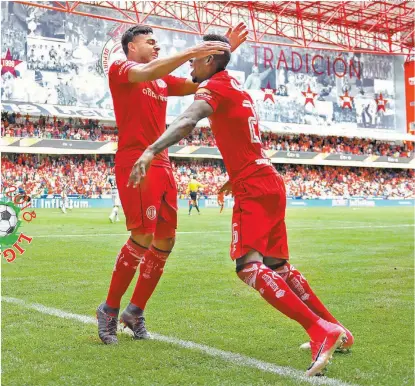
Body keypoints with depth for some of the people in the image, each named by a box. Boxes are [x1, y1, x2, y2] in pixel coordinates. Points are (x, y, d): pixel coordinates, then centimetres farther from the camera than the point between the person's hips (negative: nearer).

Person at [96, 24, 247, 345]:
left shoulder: (163, 82, 22)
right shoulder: (119, 69, 1)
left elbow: (199, 84, 19)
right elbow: (147, 73, -19)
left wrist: (223, 53, 8)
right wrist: (192, 52, -27)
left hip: (162, 166, 8)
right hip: (135, 164, -8)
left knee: (165, 240, 5)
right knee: (143, 237, -16)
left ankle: (135, 311, 17)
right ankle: (110, 309, 2)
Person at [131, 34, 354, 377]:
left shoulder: (213, 87, -8)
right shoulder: (236, 87, 20)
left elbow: (187, 122, -28)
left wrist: (151, 151, -38)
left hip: (253, 189, -10)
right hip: (271, 184, 10)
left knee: (249, 267, -18)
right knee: (278, 266, 16)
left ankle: (322, 332, -22)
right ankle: (335, 331, 23)